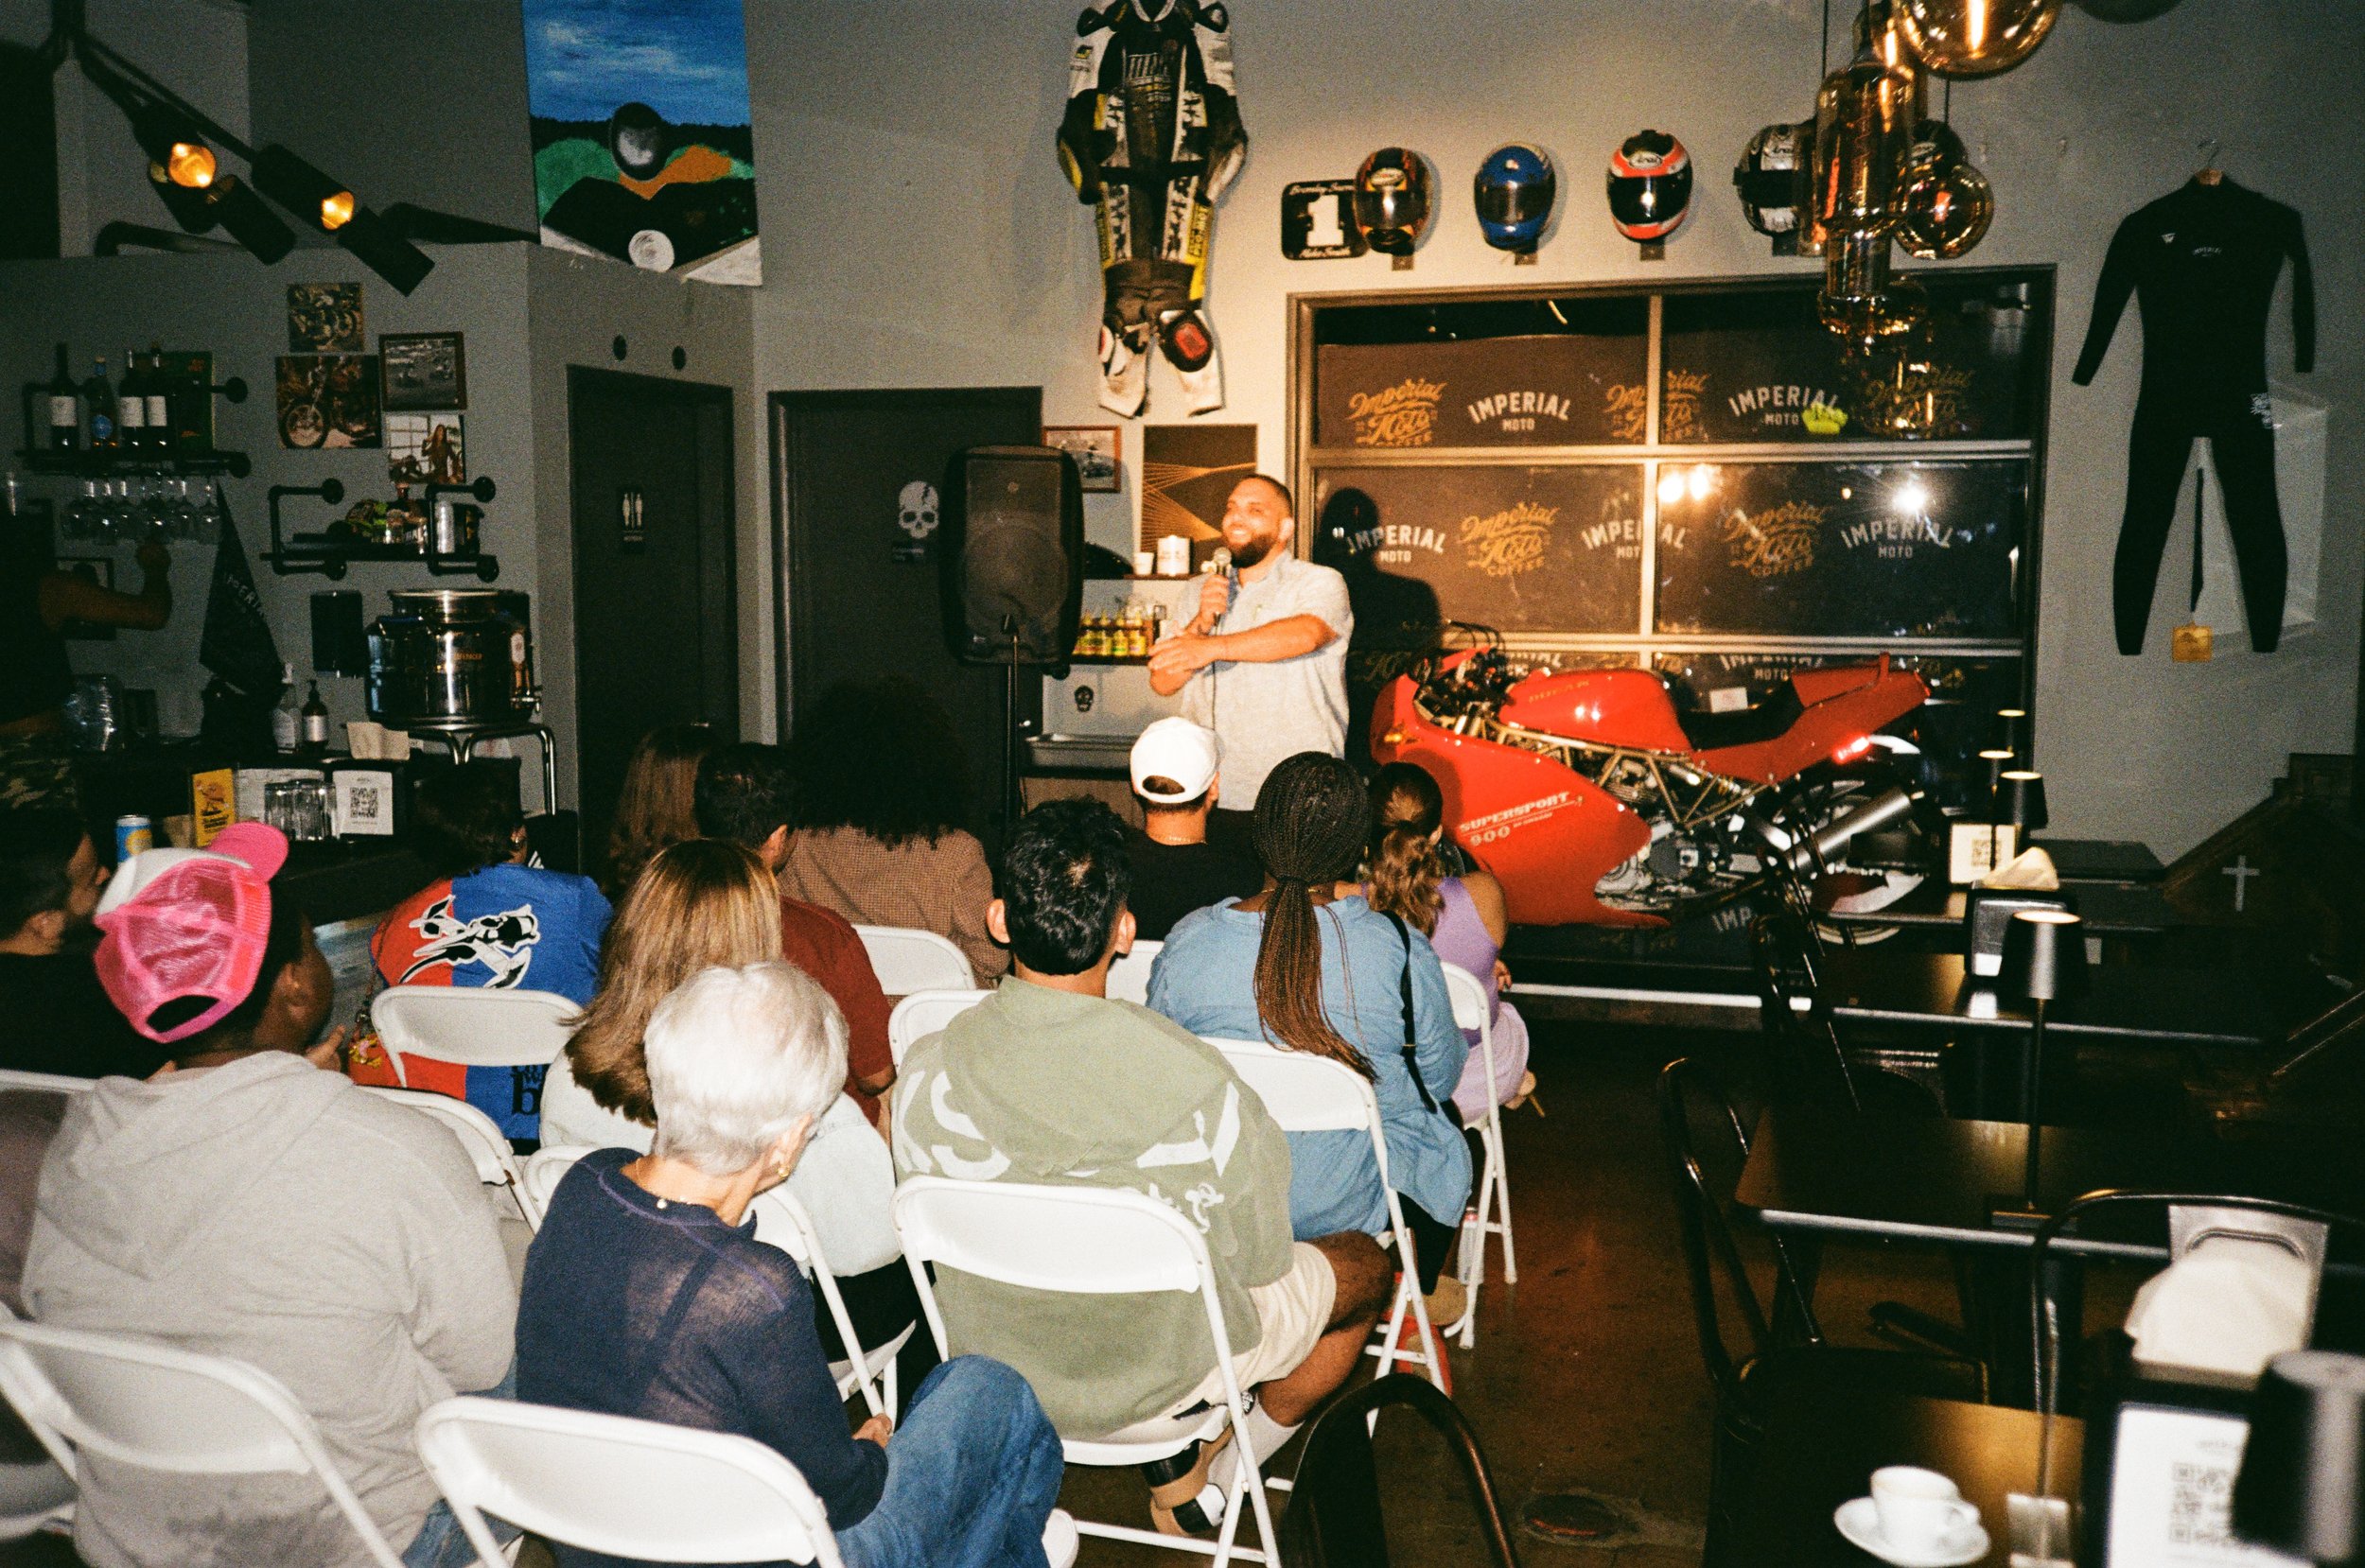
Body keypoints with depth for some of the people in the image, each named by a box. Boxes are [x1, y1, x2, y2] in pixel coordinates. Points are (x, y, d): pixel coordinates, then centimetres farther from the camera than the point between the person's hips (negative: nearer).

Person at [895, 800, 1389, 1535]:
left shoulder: (926, 1070, -21)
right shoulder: (1199, 1085, -31)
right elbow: (1261, 1261, -15)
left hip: (989, 1369, 4)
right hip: (1153, 1377, -4)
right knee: (1364, 1262, 22)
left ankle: (1175, 1473, 30)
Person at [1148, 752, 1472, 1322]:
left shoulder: (1187, 941, -15)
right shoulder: (1402, 951, -20)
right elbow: (1441, 1075, -4)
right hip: (1350, 1202, -2)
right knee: (1446, 1123, 31)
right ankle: (1422, 1292, 51)